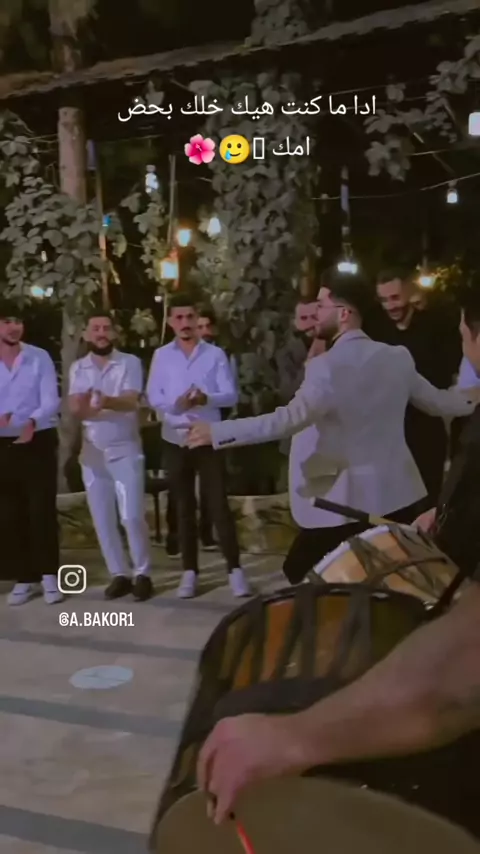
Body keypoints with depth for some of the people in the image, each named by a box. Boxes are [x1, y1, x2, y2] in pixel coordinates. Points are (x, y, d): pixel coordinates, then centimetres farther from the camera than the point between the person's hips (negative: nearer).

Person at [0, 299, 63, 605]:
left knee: (42, 510, -2)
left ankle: (49, 575, 11)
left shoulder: (40, 357, -3)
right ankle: (25, 578, 19)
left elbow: (51, 401, -11)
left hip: (39, 442, -2)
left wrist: (32, 422, -31)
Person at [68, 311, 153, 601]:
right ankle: (119, 574, 17)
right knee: (103, 520, 6)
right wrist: (83, 404, -32)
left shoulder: (130, 363, -3)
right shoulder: (78, 368, 7)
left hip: (125, 450, -4)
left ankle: (143, 574, 8)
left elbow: (131, 401, -19)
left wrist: (107, 401, -40)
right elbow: (74, 407, -7)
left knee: (132, 516, -7)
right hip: (92, 452, 4)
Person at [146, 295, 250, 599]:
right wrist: (176, 403, -22)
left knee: (220, 504, -3)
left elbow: (231, 395, -7)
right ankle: (190, 571, 16)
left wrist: (206, 398, -26)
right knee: (185, 508, 9)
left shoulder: (215, 354, 0)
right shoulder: (161, 355, 4)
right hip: (175, 440, 2)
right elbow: (153, 397, -2)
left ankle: (235, 569, 3)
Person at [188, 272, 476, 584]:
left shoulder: (328, 365, -17)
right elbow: (437, 402, 17)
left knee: (301, 573, 9)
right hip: (400, 493, 7)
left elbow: (290, 418, -27)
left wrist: (217, 432, -25)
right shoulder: (398, 357, 5)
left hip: (349, 499, -7)